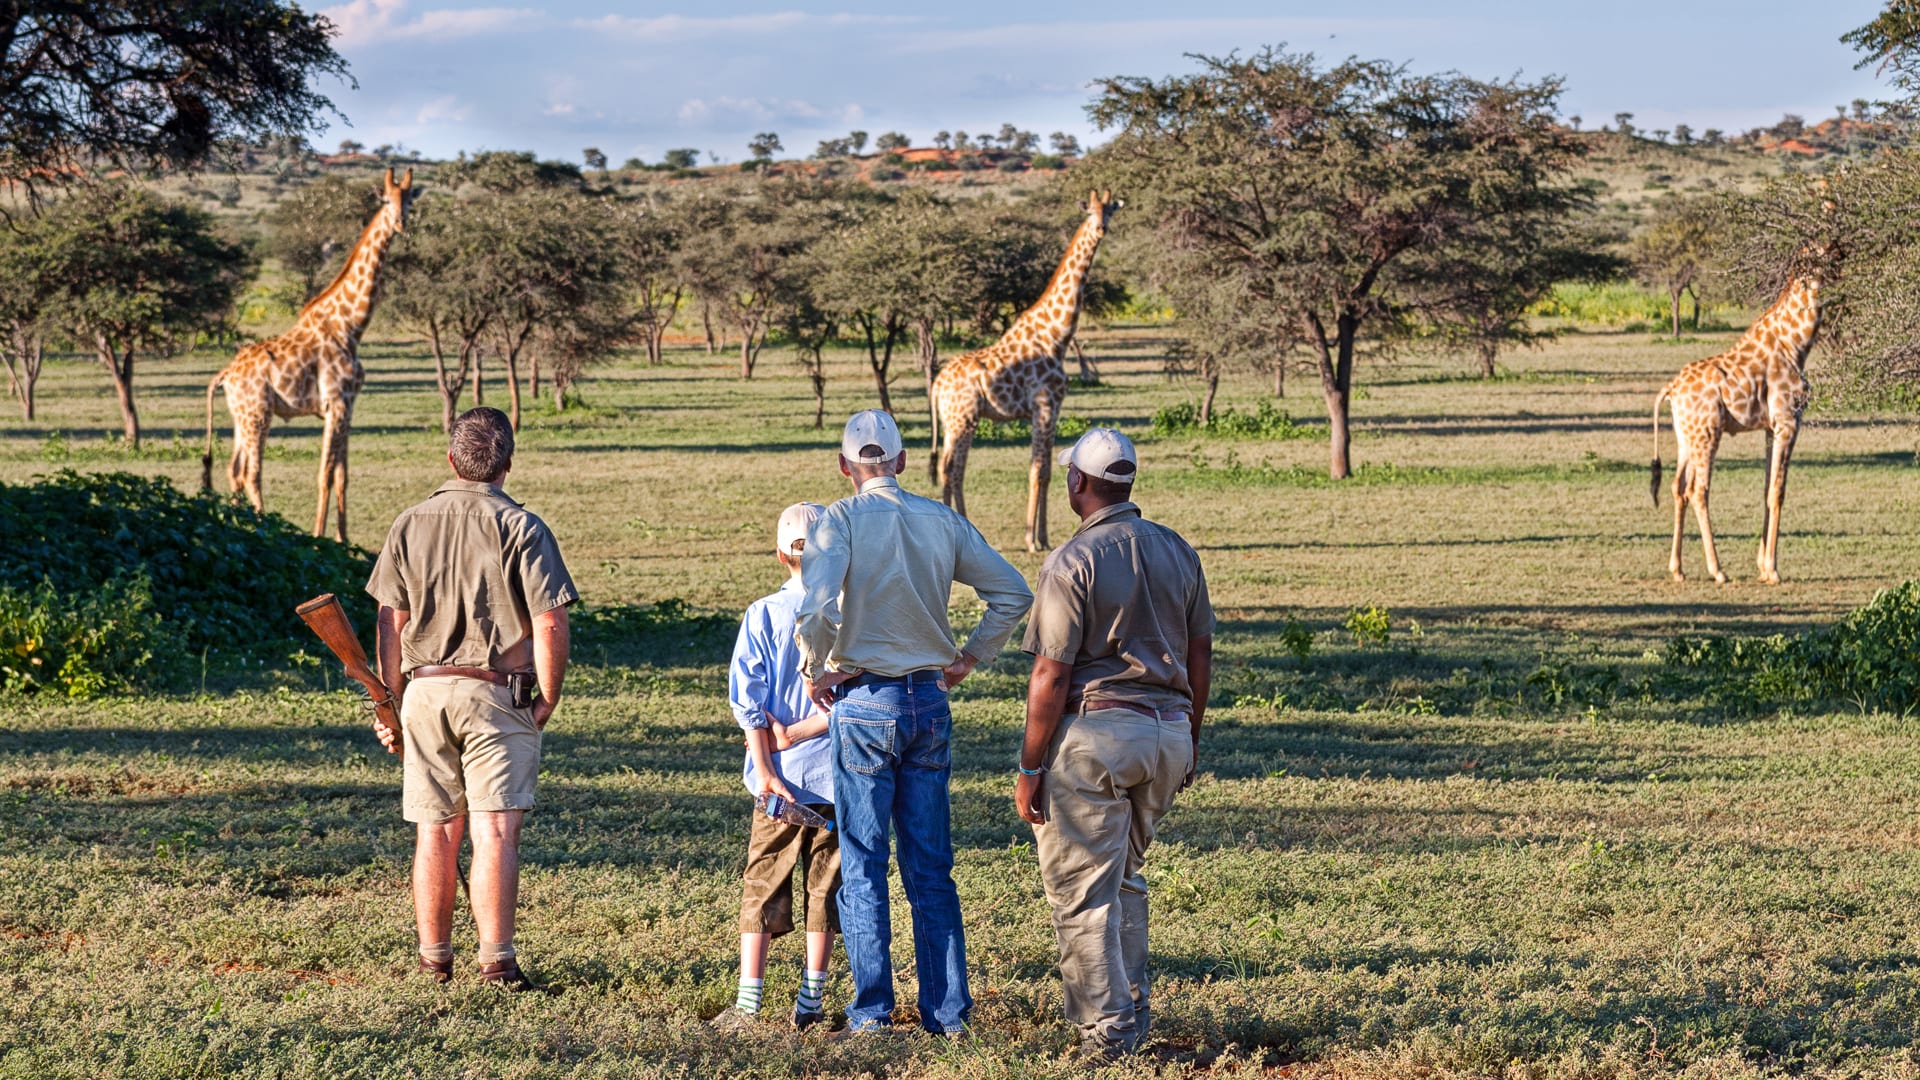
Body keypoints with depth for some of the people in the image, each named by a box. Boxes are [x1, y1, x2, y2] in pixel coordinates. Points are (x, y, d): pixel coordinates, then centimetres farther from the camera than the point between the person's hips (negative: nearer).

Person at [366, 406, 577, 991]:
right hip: (498, 696, -4)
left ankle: (434, 958, 20)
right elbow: (550, 623, -11)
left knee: (436, 831, 12)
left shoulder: (410, 525, 5)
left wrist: (392, 702, 14)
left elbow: (391, 622, 7)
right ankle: (497, 959, -13)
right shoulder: (520, 527, -7)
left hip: (425, 691, 4)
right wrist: (548, 700, 0)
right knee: (495, 830, -6)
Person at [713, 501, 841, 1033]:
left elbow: (748, 700, -9)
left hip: (779, 777, 0)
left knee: (762, 888, 7)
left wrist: (766, 770, -8)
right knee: (825, 890, 11)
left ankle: (747, 1004, 2)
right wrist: (805, 729, -9)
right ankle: (810, 1003, 13)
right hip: (835, 774, 0)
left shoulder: (763, 615, -3)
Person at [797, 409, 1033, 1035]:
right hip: (930, 701, 4)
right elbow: (1013, 593, 6)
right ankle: (948, 1009, 10)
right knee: (931, 867, 9)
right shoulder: (941, 520, 5)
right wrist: (967, 660, 12)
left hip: (864, 704, -4)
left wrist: (816, 673, -8)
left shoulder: (841, 520, -9)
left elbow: (815, 609, -23)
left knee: (863, 866, 4)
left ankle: (872, 1009, 4)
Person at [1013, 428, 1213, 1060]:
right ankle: (1131, 1011, 25)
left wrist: (1030, 768, -8)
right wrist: (1190, 737, 23)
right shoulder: (1178, 552, 7)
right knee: (1124, 877, 22)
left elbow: (1051, 677, -14)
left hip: (1094, 733, -7)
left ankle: (1107, 1029, 2)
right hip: (1168, 730, 7)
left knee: (1081, 890, 2)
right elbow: (1200, 656, 12)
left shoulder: (1073, 563, -13)